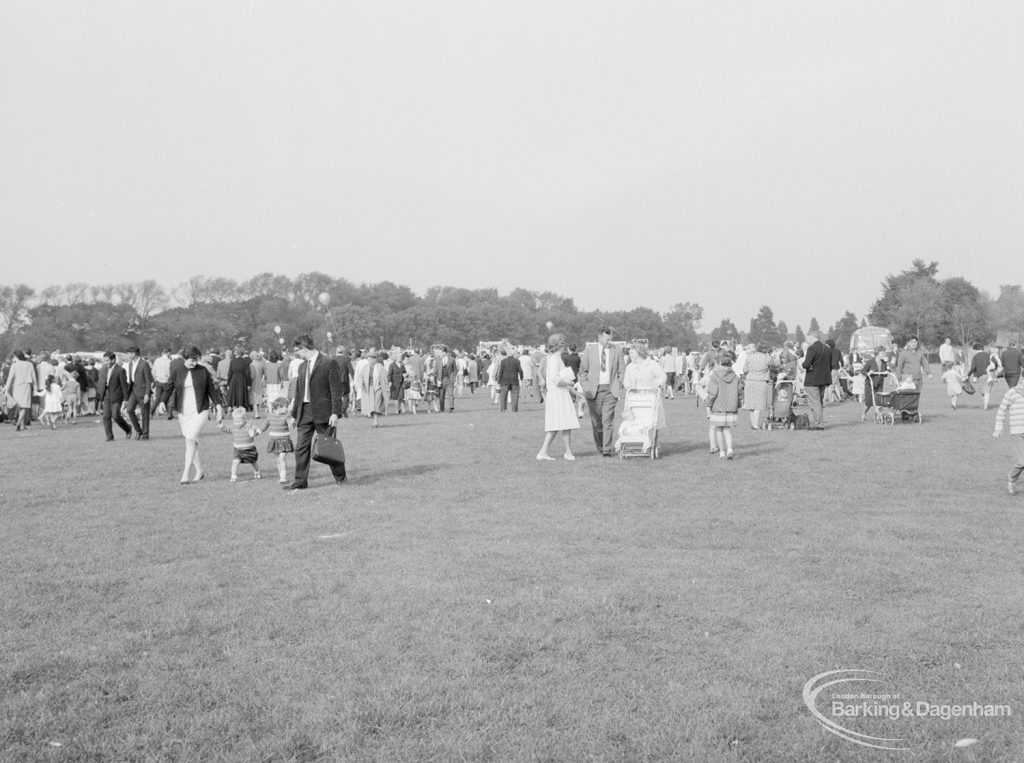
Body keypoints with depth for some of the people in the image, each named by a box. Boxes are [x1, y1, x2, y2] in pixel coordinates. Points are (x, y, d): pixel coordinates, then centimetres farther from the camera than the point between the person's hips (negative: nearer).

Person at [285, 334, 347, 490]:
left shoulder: (329, 363, -7)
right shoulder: (302, 366, 15)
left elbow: (336, 390, -11)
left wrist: (335, 412, -17)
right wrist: (294, 415, 19)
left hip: (323, 411, -6)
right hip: (305, 412, 6)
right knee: (301, 447, 0)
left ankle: (340, 475, 22)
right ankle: (300, 481, 4)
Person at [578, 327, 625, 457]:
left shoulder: (617, 350, 5)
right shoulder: (589, 351, 5)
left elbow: (621, 371, 10)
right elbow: (582, 371, 10)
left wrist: (619, 388, -1)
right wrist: (585, 388, -1)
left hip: (610, 390, -1)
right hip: (594, 390, 1)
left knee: (608, 420, -10)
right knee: (596, 421, 5)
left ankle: (607, 450, -9)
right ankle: (600, 447, 19)